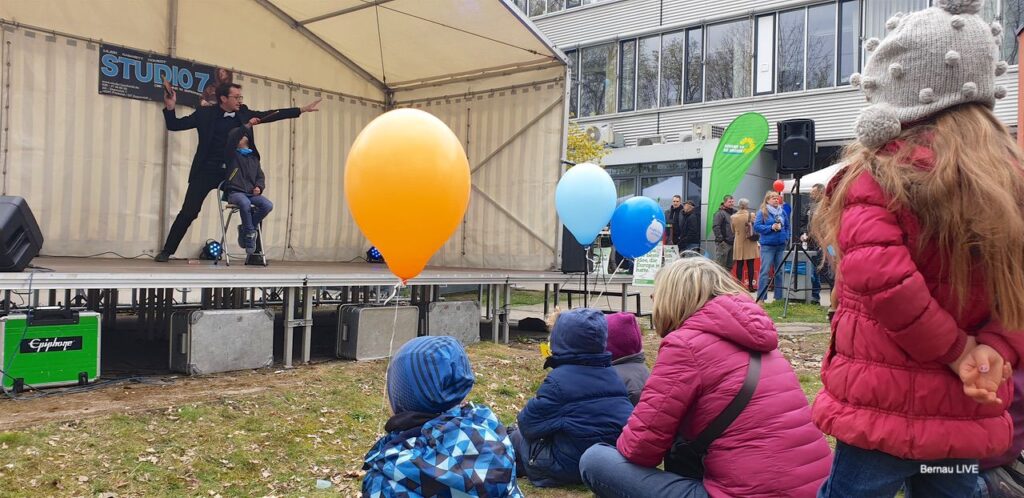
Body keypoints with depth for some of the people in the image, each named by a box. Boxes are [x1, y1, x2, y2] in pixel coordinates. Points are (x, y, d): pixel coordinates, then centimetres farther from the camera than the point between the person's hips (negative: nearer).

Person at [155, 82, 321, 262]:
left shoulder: (244, 114, 5)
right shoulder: (205, 114, -3)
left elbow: (271, 114, 7)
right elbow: (174, 125, -1)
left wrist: (301, 109, 4)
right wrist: (170, 107, -20)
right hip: (207, 172, -3)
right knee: (188, 213, -6)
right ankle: (166, 251, 8)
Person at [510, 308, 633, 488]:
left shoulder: (559, 380, -18)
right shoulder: (612, 375, 3)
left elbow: (529, 424, -16)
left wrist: (523, 420, 11)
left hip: (568, 467, -7)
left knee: (517, 437, 18)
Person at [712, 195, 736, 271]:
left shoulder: (734, 212, 15)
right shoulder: (720, 213, -7)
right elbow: (715, 227, -14)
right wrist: (720, 239, -18)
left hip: (732, 242, 7)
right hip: (723, 243, -7)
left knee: (729, 266, 10)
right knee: (720, 264, -6)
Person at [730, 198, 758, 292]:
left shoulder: (734, 217, -5)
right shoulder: (751, 215, -9)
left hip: (739, 244, 1)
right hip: (750, 243, -1)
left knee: (739, 265, 5)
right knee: (750, 265, 4)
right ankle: (750, 285, 5)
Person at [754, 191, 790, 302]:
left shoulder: (782, 212, 11)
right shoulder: (762, 212, -3)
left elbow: (787, 226, 17)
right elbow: (756, 226, -9)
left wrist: (786, 238, 4)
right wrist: (771, 227, -17)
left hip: (781, 245, 5)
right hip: (767, 245, -5)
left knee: (779, 271, 9)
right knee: (765, 271, -6)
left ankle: (779, 297, 17)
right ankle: (760, 298, -3)